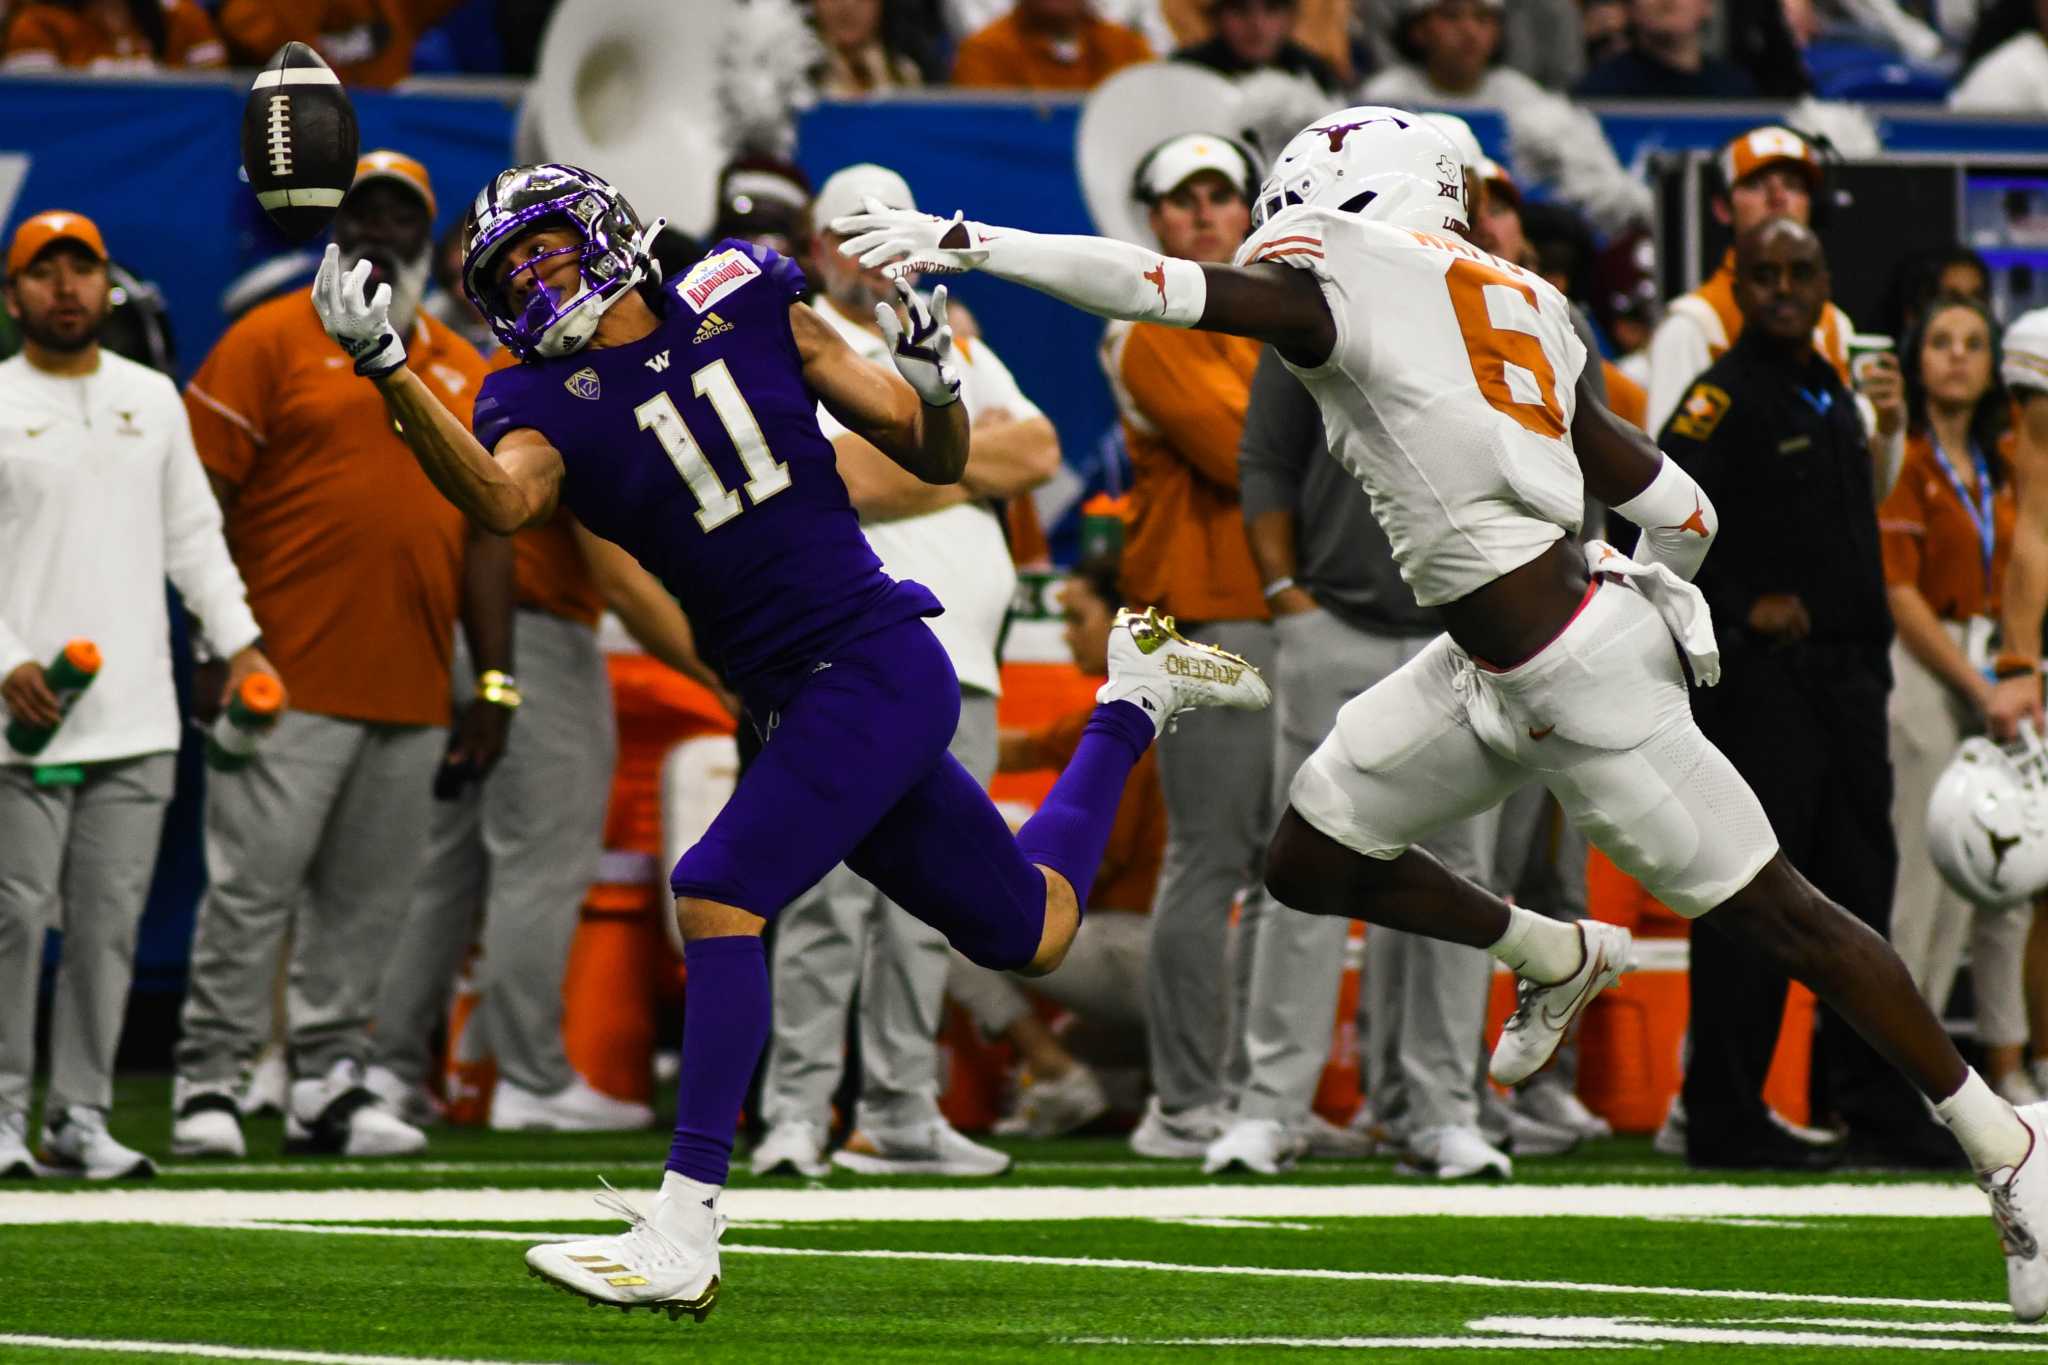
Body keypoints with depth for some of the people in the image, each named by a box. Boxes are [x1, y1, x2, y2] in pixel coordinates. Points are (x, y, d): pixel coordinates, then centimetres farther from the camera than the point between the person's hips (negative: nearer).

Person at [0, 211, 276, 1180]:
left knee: (109, 921, 3)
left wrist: (240, 643, 8)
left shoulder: (153, 400, 15)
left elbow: (193, 536, 19)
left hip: (139, 722, 4)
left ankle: (80, 1116, 7)